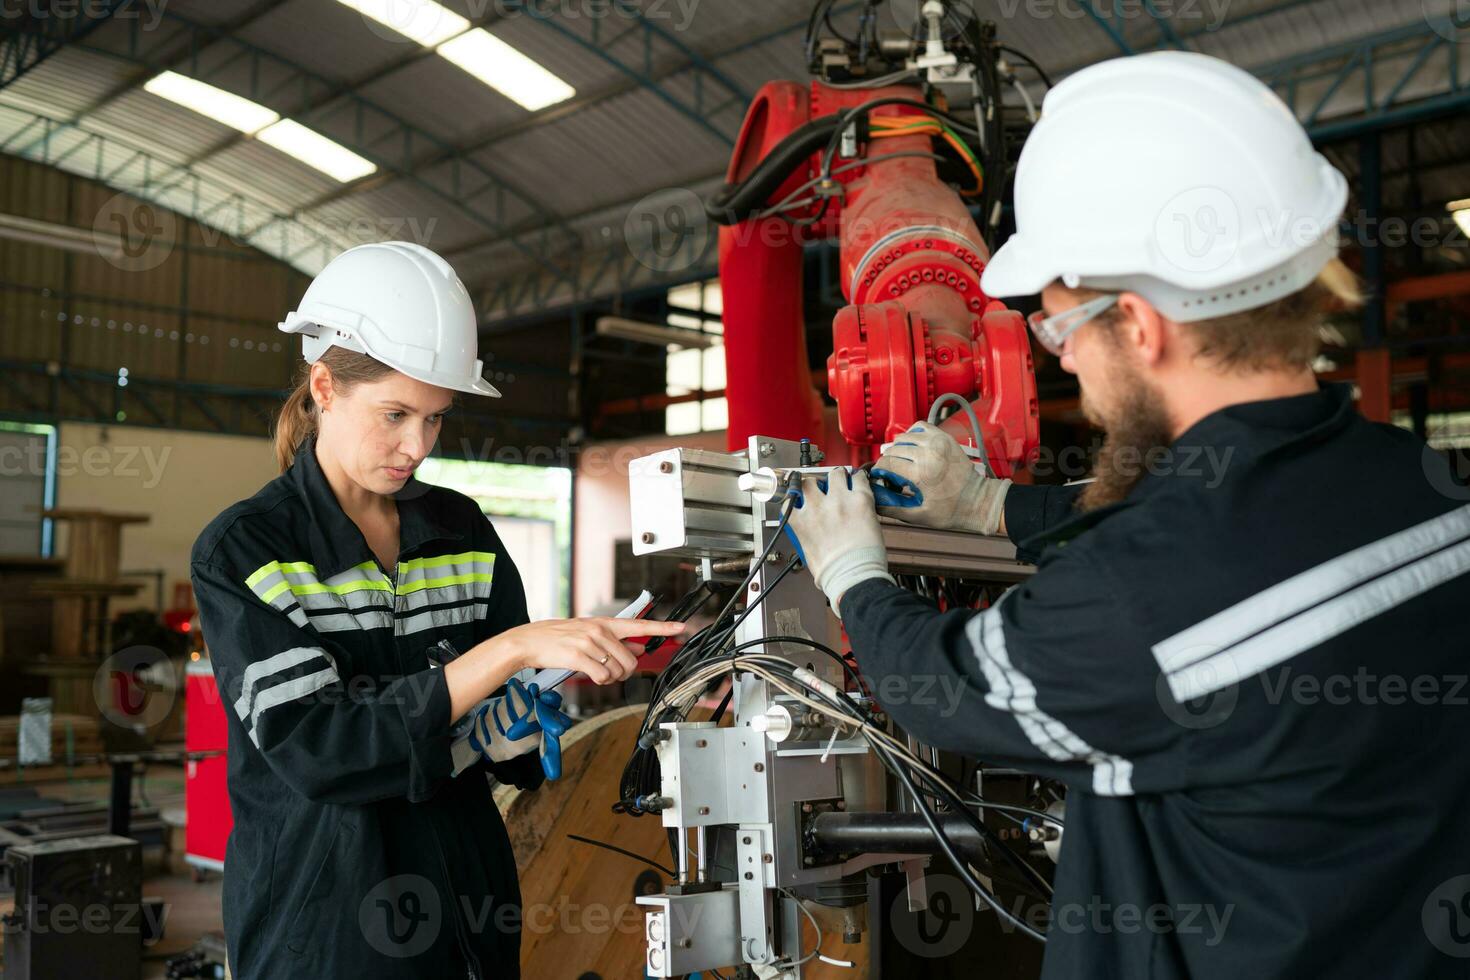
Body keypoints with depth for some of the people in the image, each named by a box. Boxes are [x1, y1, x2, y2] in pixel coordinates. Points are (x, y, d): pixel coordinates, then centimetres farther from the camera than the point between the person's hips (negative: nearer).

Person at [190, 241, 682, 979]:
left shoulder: (461, 530, 1)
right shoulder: (241, 552, -11)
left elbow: (507, 742, 6)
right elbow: (315, 750, -23)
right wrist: (513, 648, -29)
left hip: (469, 910, 4)